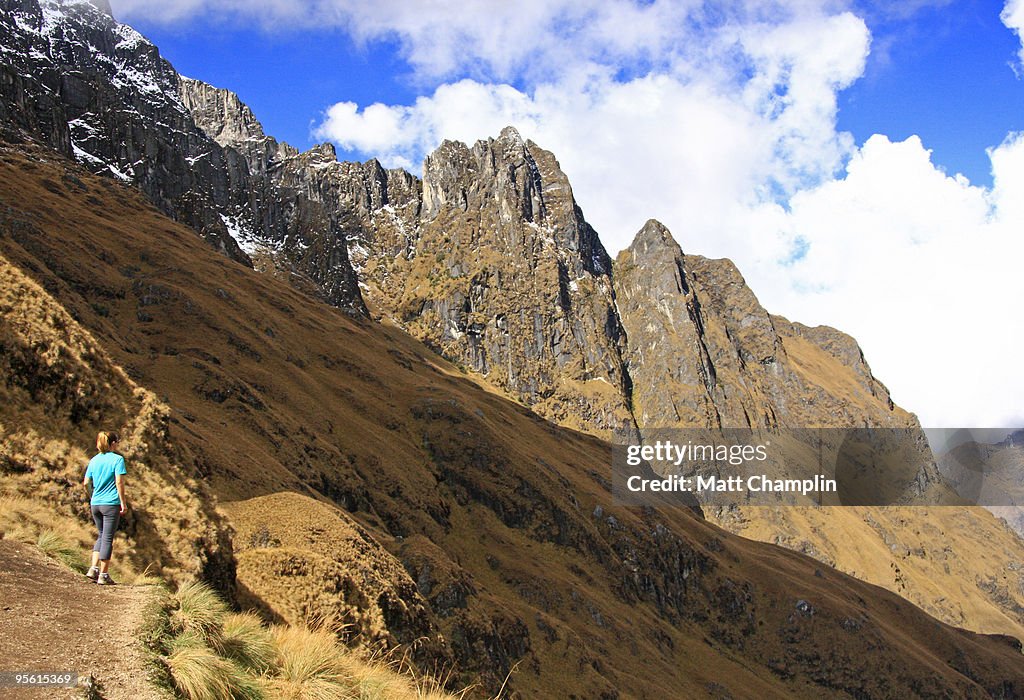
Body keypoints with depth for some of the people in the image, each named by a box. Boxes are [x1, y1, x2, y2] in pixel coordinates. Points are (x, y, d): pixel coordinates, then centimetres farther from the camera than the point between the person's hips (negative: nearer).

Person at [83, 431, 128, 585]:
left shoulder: (94, 460, 9)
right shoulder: (117, 459, -7)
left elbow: (86, 483, 10)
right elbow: (119, 482, -12)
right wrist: (123, 503, -8)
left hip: (95, 503, 5)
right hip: (111, 504, -5)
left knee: (102, 535, 19)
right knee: (108, 538, 1)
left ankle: (93, 568, 11)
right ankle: (103, 575, 4)